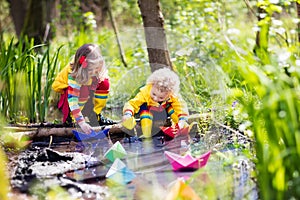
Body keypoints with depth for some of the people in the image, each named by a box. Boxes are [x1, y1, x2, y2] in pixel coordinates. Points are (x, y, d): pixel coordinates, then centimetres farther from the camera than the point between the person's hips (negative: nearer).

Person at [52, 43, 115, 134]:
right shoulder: (74, 75, -40)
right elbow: (73, 100, -42)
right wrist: (81, 122, -47)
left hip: (86, 87, 6)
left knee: (104, 84, -17)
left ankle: (97, 115, -3)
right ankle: (69, 118, -18)